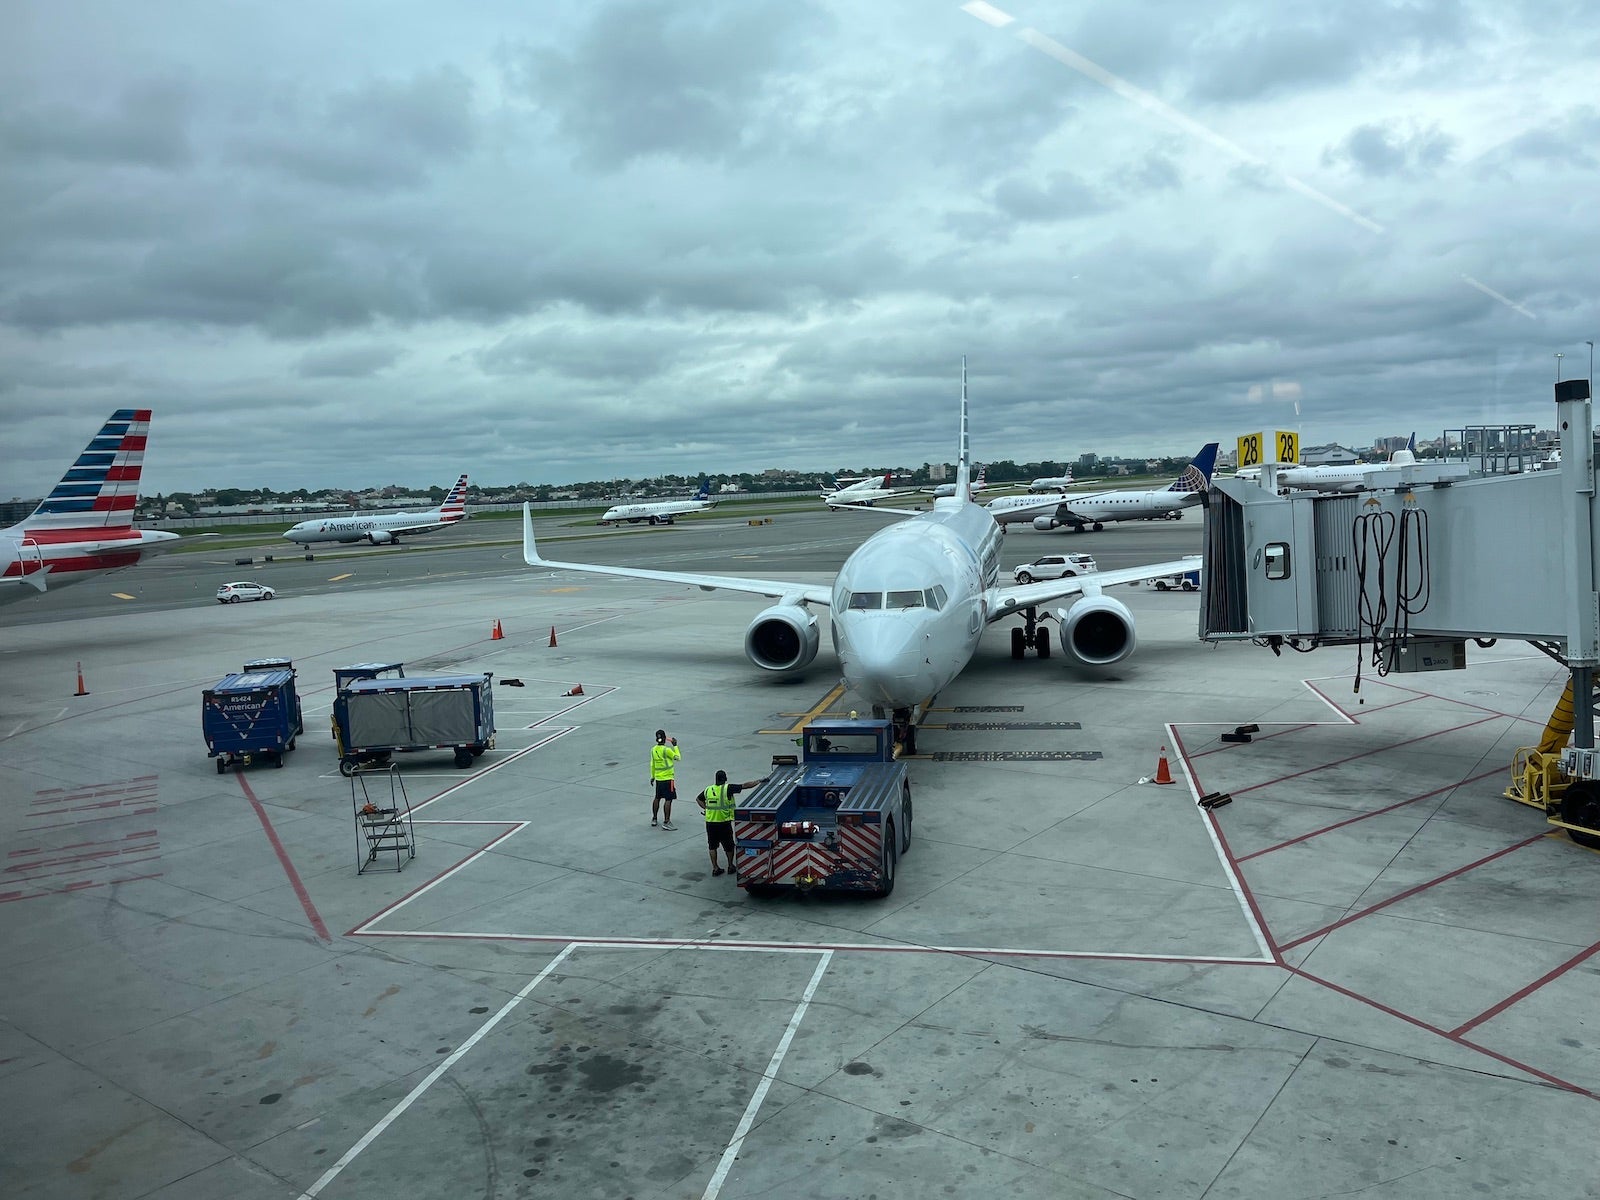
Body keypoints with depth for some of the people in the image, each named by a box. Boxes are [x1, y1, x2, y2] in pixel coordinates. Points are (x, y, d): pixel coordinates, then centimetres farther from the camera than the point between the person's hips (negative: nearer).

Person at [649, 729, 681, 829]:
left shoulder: (653, 750, 2)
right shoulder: (666, 750, -18)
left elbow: (652, 764, 10)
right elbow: (678, 757, -7)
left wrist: (652, 776, 20)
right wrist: (675, 746, 1)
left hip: (658, 778, 7)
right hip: (668, 778, -7)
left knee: (657, 798, 19)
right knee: (668, 799, -3)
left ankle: (654, 819, 29)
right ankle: (666, 822, -5)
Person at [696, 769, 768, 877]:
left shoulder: (708, 789, 5)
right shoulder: (728, 788, -9)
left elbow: (698, 799, 20)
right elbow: (745, 785, -9)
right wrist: (760, 781, -2)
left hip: (710, 822, 3)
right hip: (724, 822, -3)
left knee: (712, 846, 13)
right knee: (729, 845, 14)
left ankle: (715, 868, 13)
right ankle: (730, 866, 24)